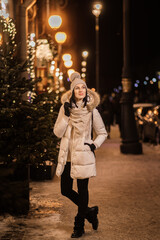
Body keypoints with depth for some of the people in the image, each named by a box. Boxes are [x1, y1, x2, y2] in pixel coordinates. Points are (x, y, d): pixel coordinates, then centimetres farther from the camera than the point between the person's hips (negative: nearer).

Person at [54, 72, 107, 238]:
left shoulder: (92, 111, -2)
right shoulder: (65, 108, 3)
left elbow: (103, 133, 9)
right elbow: (57, 132, -2)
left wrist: (94, 145, -6)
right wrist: (66, 116, -12)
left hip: (83, 155, -3)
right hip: (67, 155, 3)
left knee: (82, 190, 1)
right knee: (65, 190, 7)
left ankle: (79, 226, 16)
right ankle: (89, 212, 29)